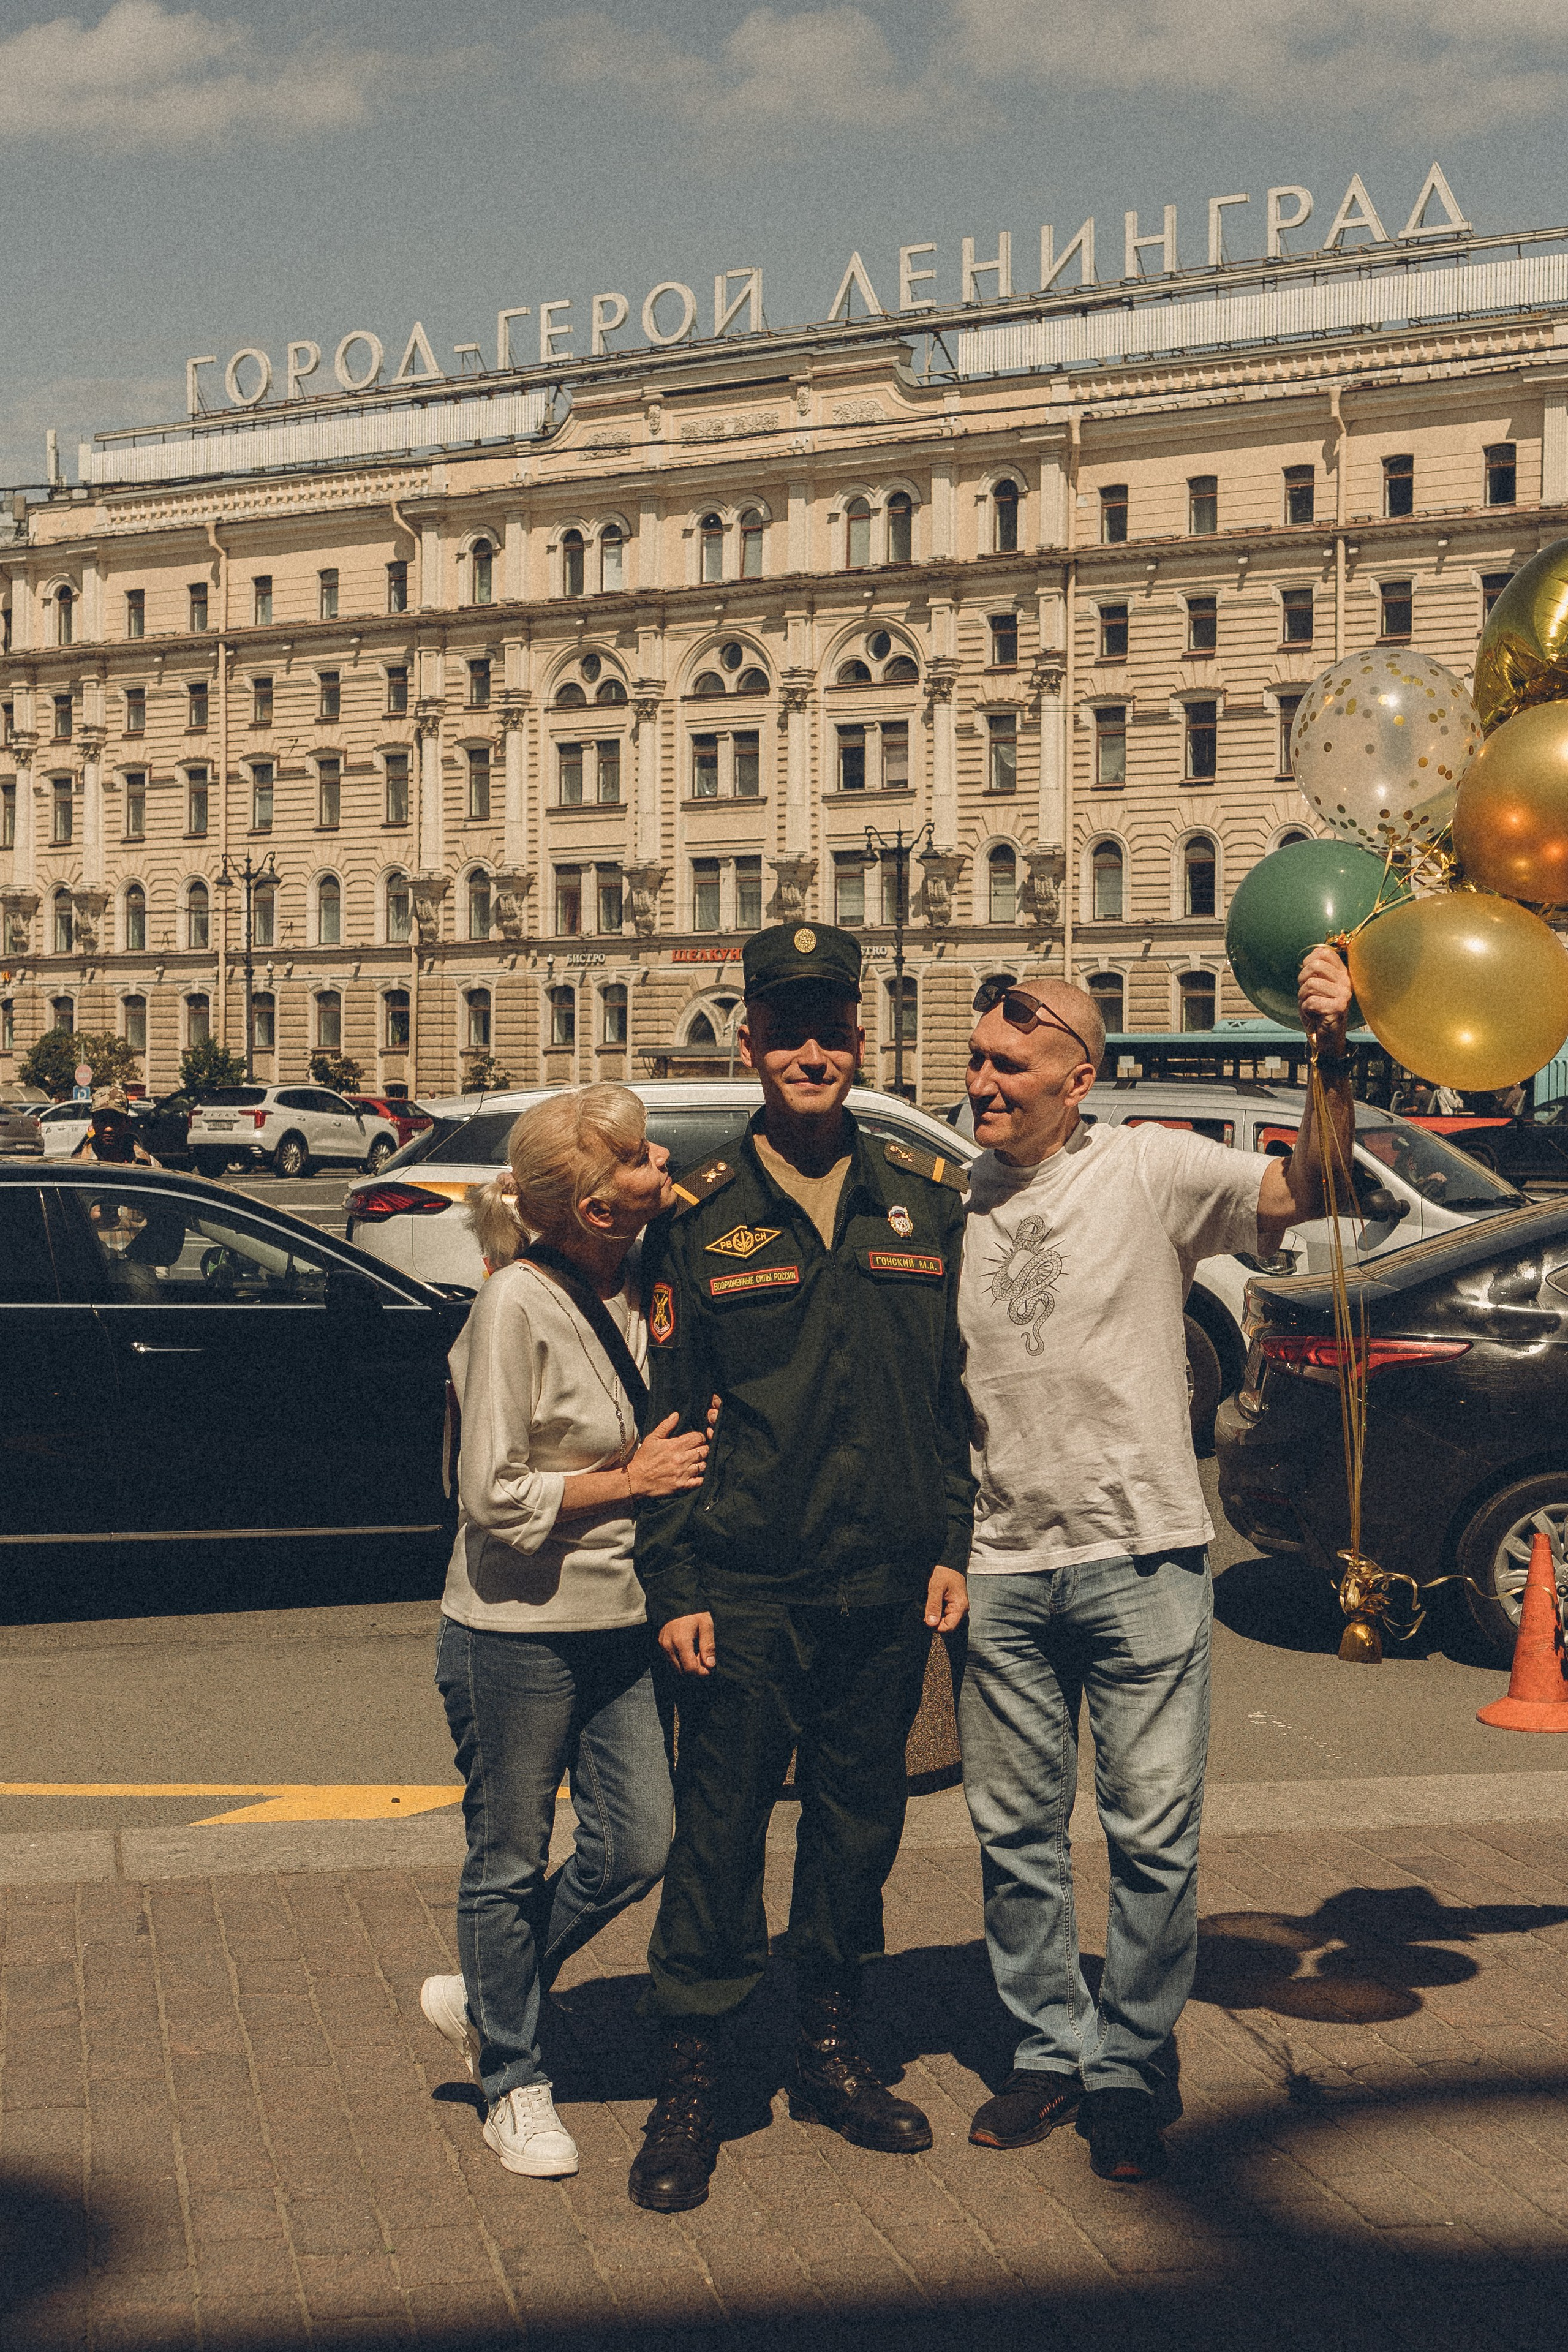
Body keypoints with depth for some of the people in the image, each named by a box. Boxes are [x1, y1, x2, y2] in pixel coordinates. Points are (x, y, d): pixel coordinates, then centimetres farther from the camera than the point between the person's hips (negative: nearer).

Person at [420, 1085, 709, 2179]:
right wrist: (634, 1480, -14)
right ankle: (513, 2078, 27)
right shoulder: (517, 1306, -18)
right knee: (513, 1861, 8)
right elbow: (496, 1498, -19)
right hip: (518, 1632, -7)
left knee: (639, 1849, 8)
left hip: (621, 1624, 7)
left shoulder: (635, 1289, 4)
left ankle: (484, 1997, 31)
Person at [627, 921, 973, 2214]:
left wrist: (952, 1547, 5)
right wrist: (673, 1585, -5)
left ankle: (832, 2052, 29)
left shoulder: (925, 1201, 6)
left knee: (860, 1822, 13)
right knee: (719, 1832, 1)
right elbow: (669, 1412, 0)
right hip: (745, 1588, -3)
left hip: (888, 1590, 3)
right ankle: (693, 2082, 13)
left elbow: (959, 1393, 11)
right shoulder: (701, 1214, -1)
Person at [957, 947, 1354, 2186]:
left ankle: (1130, 2069, 17)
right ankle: (1052, 2052, 26)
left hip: (1142, 1555, -3)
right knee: (1016, 1833, 10)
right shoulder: (952, 1200, 6)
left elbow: (1304, 1190, -14)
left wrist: (1333, 1055, -28)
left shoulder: (1147, 1171, -4)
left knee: (1155, 1834, 1)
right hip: (1004, 1566, 4)